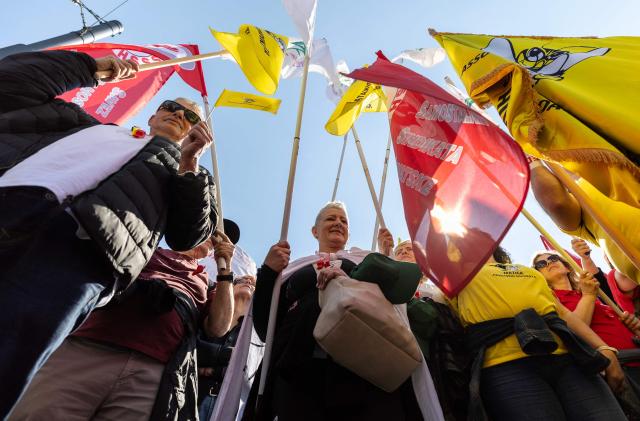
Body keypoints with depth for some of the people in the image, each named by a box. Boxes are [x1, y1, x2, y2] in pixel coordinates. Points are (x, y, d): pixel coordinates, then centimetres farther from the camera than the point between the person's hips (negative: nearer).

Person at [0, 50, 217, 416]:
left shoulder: (179, 172, 26)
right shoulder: (90, 123, 36)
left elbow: (188, 236, 10)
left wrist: (189, 159, 5)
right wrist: (93, 67, 30)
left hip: (83, 245, -3)